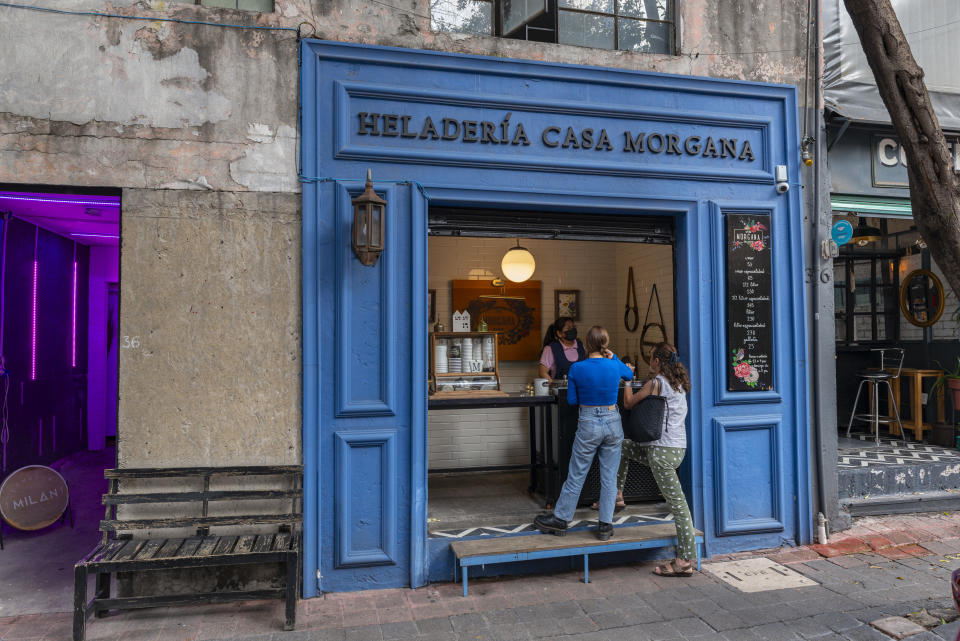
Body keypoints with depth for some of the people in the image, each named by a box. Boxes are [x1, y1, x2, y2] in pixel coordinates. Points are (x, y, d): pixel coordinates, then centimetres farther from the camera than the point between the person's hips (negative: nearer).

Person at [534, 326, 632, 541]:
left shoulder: (577, 368, -11)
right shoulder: (615, 366, -5)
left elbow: (571, 400, -1)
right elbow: (630, 375, 19)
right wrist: (613, 357, 15)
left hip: (588, 425, -2)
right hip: (612, 423, 2)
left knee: (576, 476, 9)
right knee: (609, 477, 9)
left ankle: (560, 519, 21)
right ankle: (605, 526, 16)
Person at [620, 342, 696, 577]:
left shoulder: (657, 382, -12)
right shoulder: (679, 382, 12)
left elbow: (628, 403, -3)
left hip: (663, 450, -9)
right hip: (677, 448, 9)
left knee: (677, 502, -5)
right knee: (622, 445, 22)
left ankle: (686, 560, 0)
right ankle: (617, 494, 28)